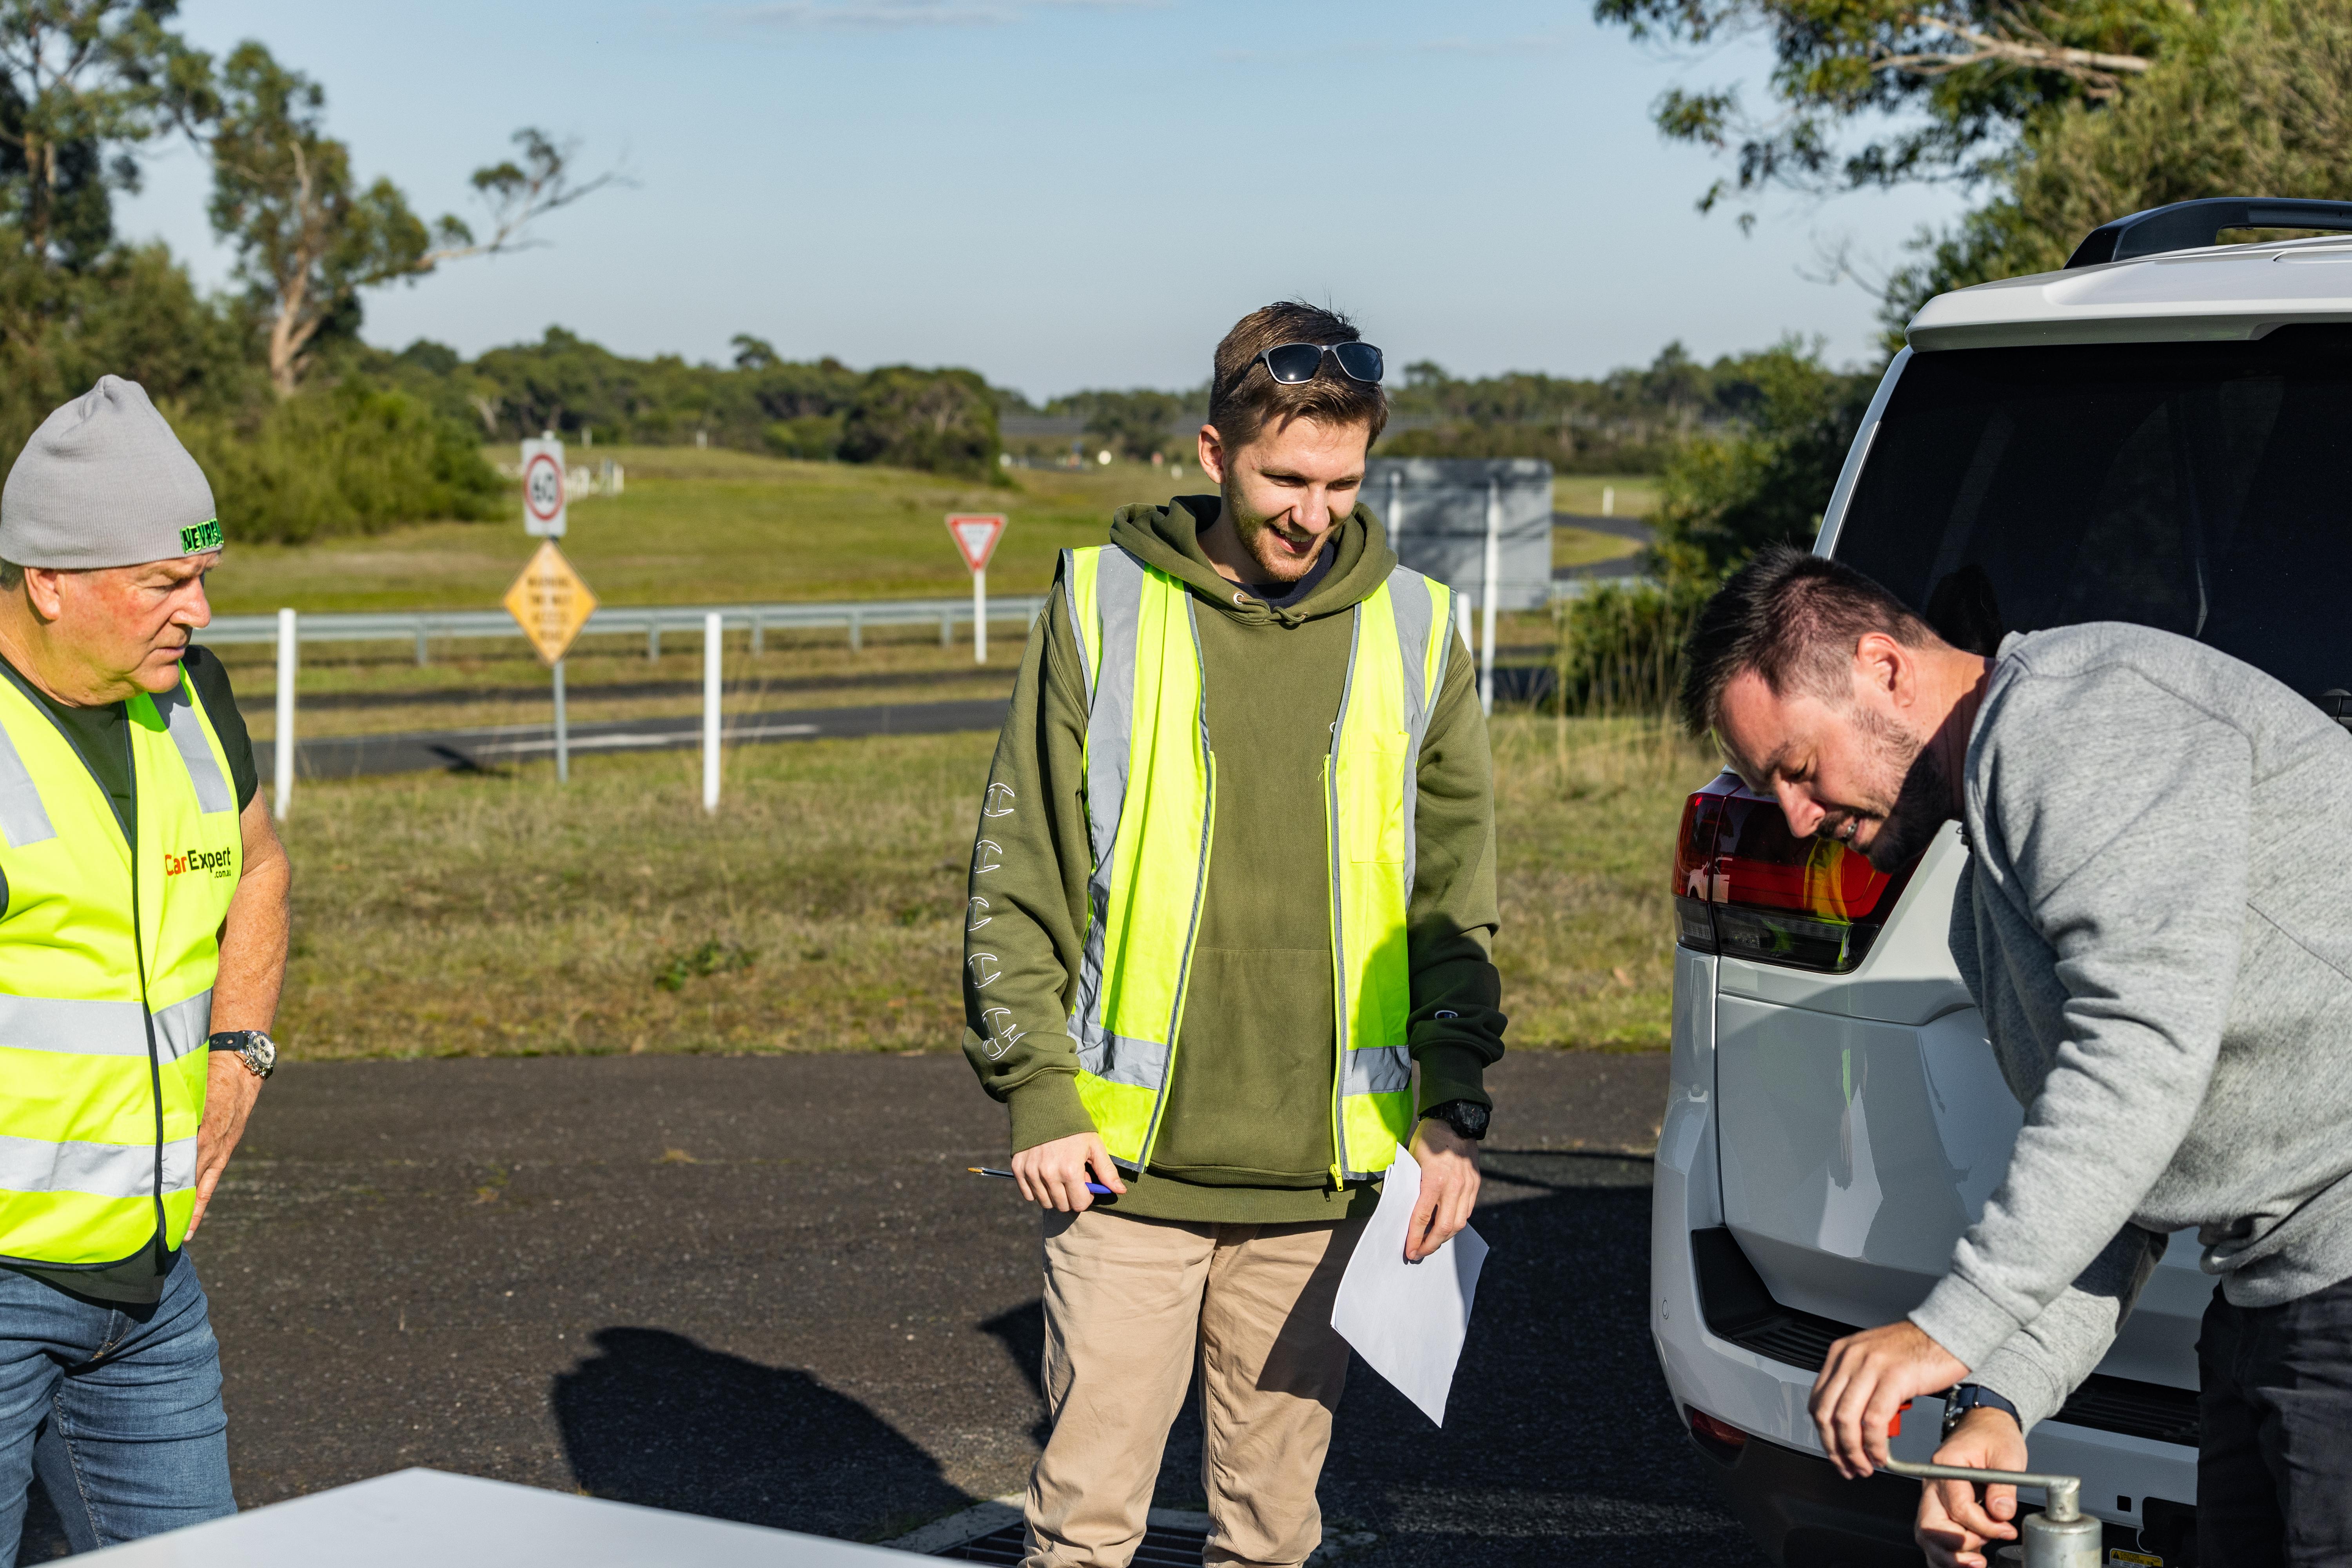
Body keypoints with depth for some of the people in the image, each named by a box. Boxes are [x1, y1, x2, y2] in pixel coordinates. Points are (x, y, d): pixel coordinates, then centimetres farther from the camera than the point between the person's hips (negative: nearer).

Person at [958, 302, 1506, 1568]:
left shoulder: (1412, 632, 6)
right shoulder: (1103, 608, 0)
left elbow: (1456, 903, 10)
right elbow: (1016, 878, 1)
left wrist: (1453, 1111, 3)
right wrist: (1037, 1096, -5)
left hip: (1325, 1174, 2)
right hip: (1127, 1160, -2)